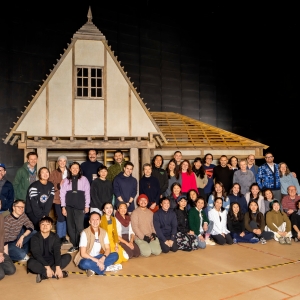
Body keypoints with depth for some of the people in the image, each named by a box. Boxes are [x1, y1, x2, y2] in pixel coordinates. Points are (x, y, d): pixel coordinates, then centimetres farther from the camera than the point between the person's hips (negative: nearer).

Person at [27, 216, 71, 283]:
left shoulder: (55, 237, -4)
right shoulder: (35, 238, -11)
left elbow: (57, 252, -15)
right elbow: (36, 254, -21)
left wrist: (58, 267, -31)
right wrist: (47, 267, -32)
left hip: (52, 261, 3)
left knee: (68, 256, -19)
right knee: (30, 263, -35)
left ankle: (43, 275, -28)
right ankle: (54, 274, -29)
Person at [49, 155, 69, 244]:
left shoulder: (69, 172, 9)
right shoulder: (54, 173, 2)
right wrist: (59, 185, -19)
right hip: (58, 198, -3)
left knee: (66, 218, 7)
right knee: (60, 218, -5)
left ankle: (63, 236, 21)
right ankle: (59, 237, 11)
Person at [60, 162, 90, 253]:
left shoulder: (84, 179, 3)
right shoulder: (66, 180, 7)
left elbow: (87, 193, 3)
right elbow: (62, 194, 5)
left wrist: (87, 206, 0)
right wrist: (63, 207, 1)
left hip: (80, 206, -2)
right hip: (69, 206, 3)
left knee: (79, 226, -5)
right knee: (70, 226, 7)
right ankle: (74, 245, 18)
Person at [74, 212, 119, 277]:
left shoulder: (104, 232, -2)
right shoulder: (85, 233, -17)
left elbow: (108, 248, 0)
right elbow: (83, 254, -20)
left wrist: (103, 258, -21)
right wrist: (97, 261, -25)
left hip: (98, 258, 5)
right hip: (86, 259, -5)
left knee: (115, 255, -17)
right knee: (86, 263, -39)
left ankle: (94, 269, -19)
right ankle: (104, 266, -18)